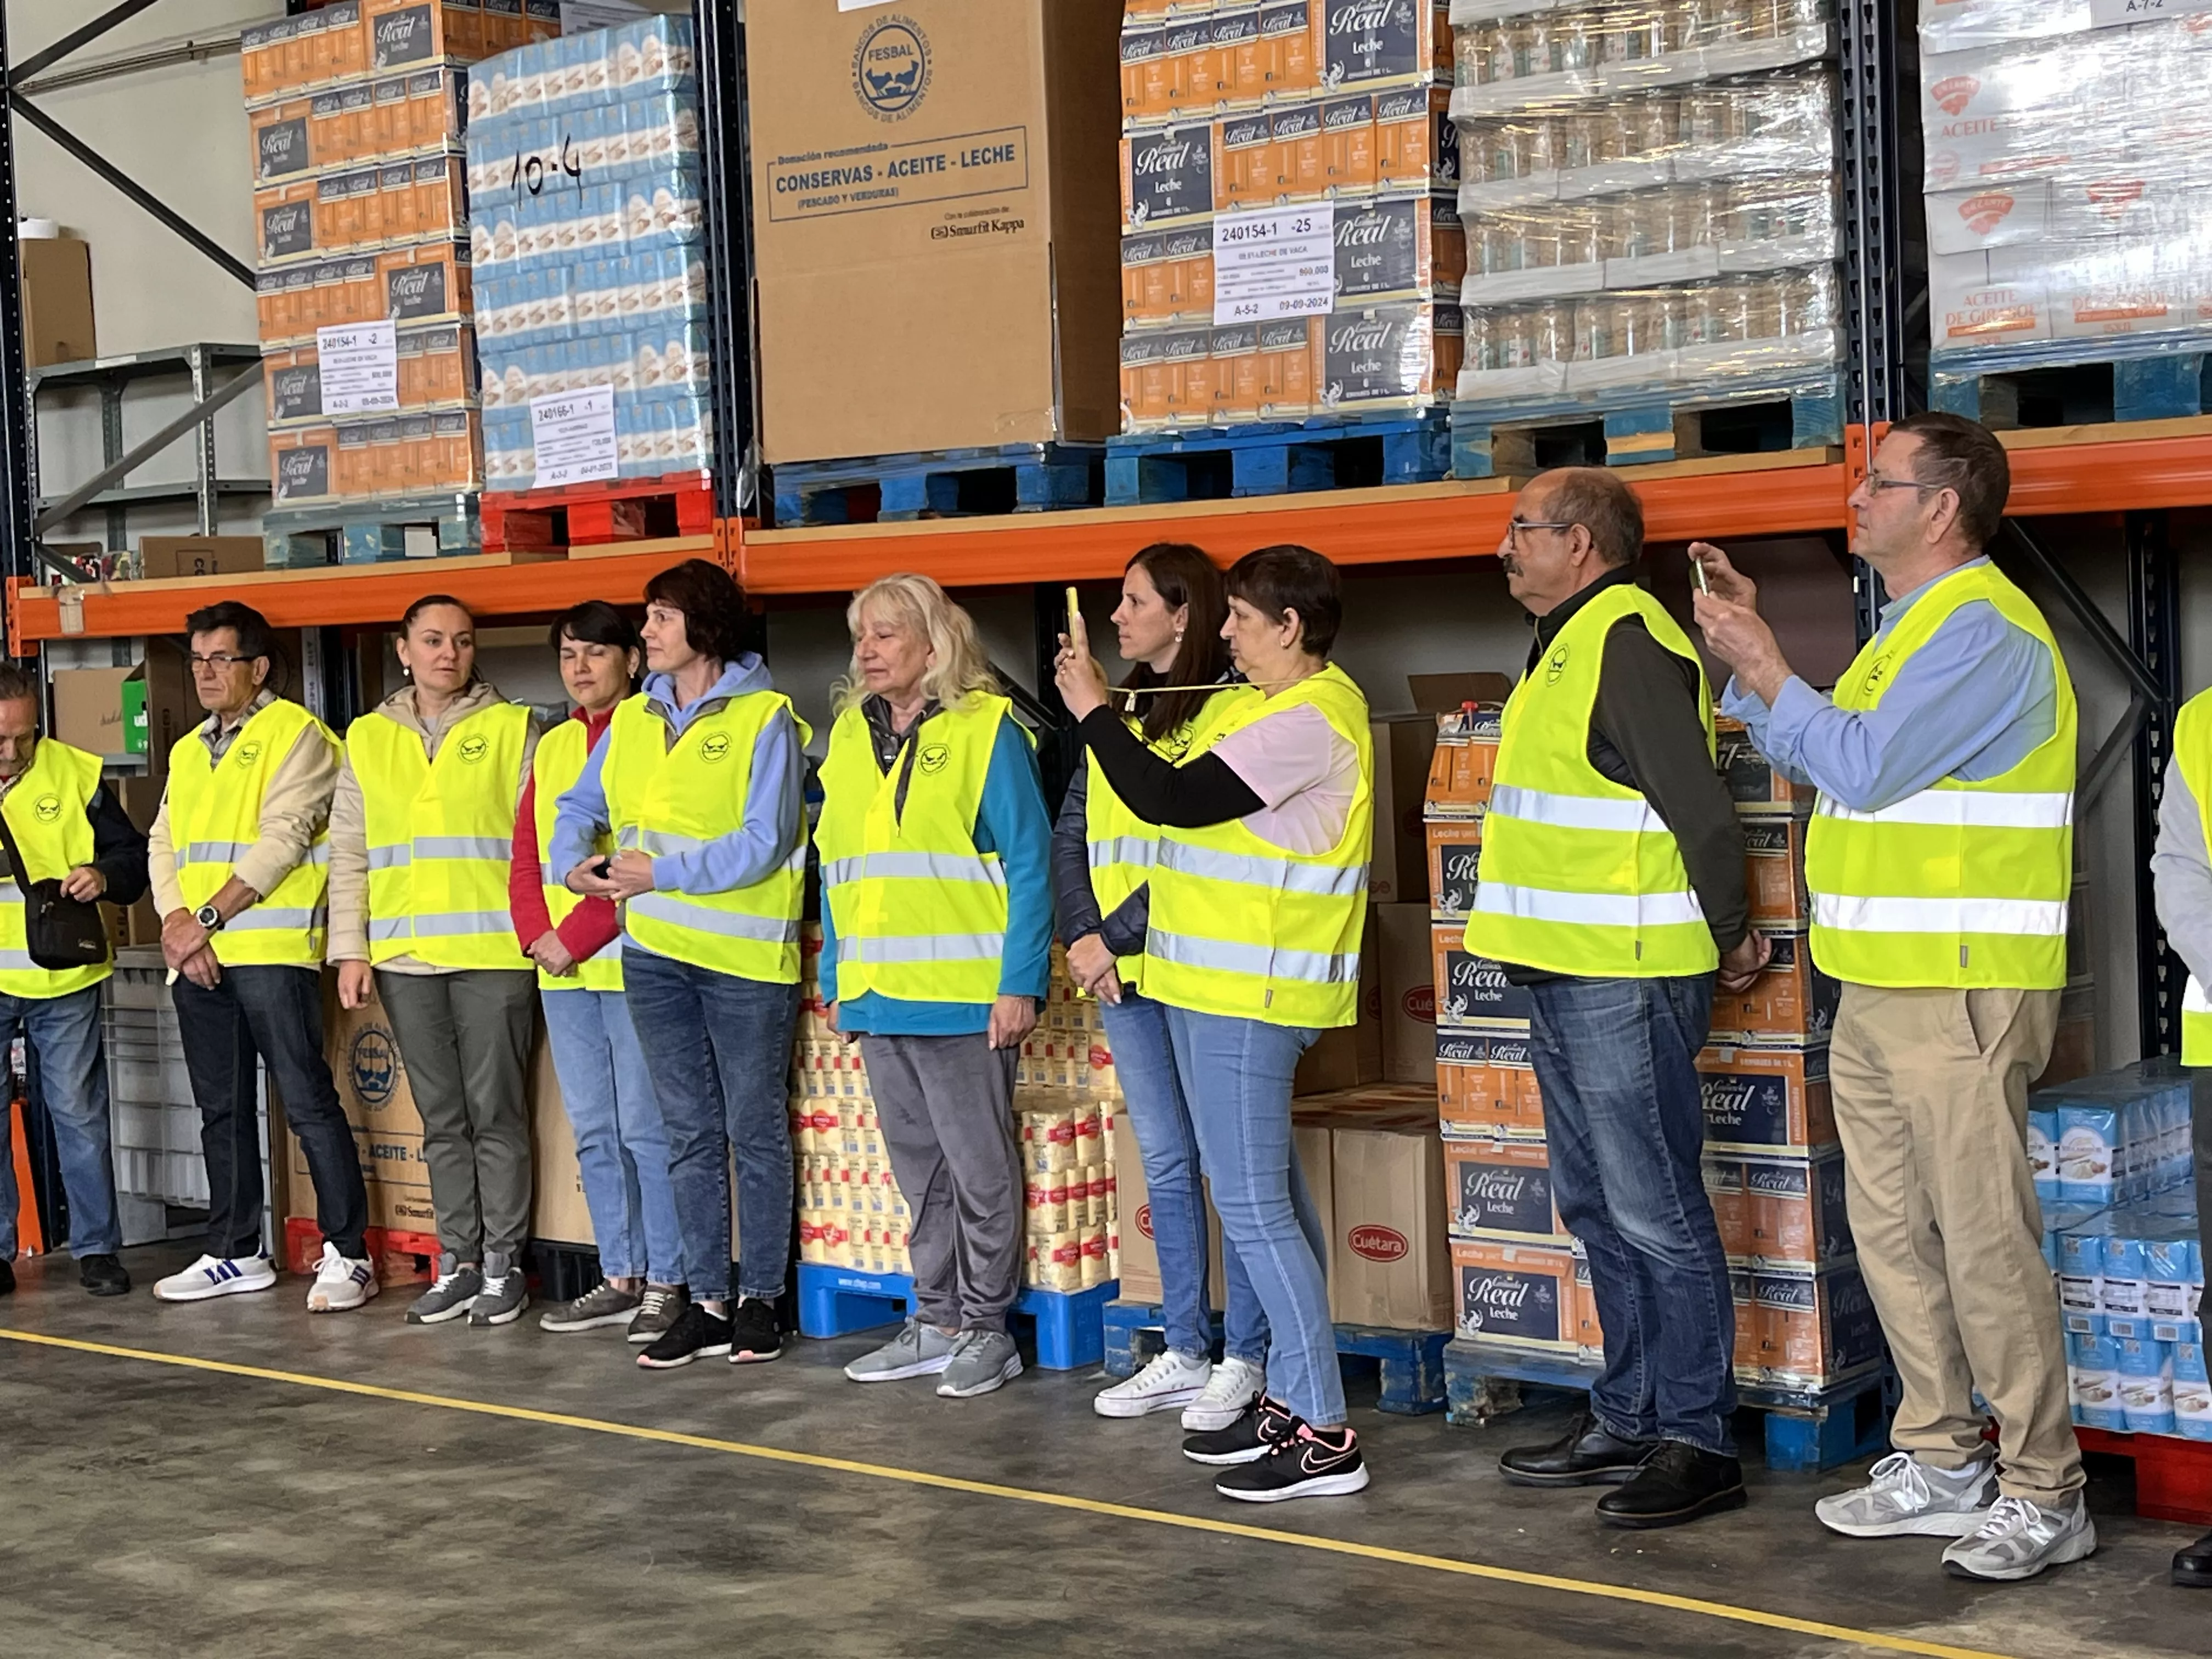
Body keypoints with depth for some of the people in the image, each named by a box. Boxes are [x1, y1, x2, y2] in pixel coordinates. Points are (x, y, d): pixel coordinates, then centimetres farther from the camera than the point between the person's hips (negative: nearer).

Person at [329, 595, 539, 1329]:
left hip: (493, 954, -3)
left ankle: (503, 1263, 7)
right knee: (442, 1118, 9)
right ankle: (457, 1262, 16)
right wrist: (350, 949, 4)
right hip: (404, 957, 3)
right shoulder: (369, 738, 11)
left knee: (495, 1112, -1)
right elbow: (347, 852, 11)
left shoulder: (512, 729, 3)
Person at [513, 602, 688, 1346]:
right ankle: (620, 1278, 18)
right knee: (594, 1130, 11)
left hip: (629, 959, -7)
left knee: (646, 1126, -6)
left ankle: (667, 1282, 0)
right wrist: (539, 936, -1)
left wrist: (577, 936, -14)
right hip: (561, 970, 7)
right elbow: (526, 853, 16)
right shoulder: (551, 747, 18)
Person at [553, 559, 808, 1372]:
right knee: (690, 1133, 9)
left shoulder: (764, 718, -9)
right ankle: (706, 1303, 15)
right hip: (655, 951, 6)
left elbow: (764, 842, -16)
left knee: (754, 1130, 5)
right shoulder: (632, 719, 10)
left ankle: (761, 1298, 14)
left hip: (746, 954, -6)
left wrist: (659, 874, -18)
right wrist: (574, 862, -9)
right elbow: (579, 806, 13)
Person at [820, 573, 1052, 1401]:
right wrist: (837, 979, 12)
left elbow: (1029, 860, -10)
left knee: (980, 1171, 3)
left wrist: (1020, 983, -15)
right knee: (918, 1169, 14)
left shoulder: (985, 728, -7)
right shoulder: (851, 734, 12)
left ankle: (987, 1327, 13)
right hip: (878, 996, 7)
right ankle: (935, 1321, 23)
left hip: (965, 995, -6)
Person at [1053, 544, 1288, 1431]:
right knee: (1166, 1162, 13)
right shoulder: (1120, 709, 14)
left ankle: (1244, 1358, 7)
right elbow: (1072, 833, 12)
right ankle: (1184, 1352, 21)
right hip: (1121, 971, 7)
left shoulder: (1231, 708, -8)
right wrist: (1083, 935, -2)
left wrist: (1117, 935, -15)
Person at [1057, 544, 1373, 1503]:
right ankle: (1290, 1401, 21)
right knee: (1270, 1202, 14)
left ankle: (1322, 1436, -8)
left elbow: (1172, 801, -21)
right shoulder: (1278, 710, 17)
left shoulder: (1307, 720, -17)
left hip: (1247, 996, -11)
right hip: (1224, 987, 11)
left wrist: (1094, 711, -11)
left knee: (1252, 1208, -10)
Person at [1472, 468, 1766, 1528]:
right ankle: (1627, 1420, 25)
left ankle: (1699, 1441, 1)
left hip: (1626, 983, -11)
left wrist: (1730, 938, -9)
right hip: (1565, 976, 11)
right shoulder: (1567, 644, 18)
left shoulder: (1627, 642, -15)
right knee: (1597, 1206, 15)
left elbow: (1699, 807, -19)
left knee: (1656, 1214, -6)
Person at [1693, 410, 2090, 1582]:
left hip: (1961, 991, -10)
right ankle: (1942, 1463, 23)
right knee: (1892, 1231, 14)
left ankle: (2043, 1495, 0)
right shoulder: (1910, 628, 20)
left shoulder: (1983, 629, -13)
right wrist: (1747, 649, 18)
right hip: (1878, 989, 10)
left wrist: (1764, 667, -10)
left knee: (1986, 1240, -7)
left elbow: (1862, 767, -19)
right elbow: (1813, 757, 23)